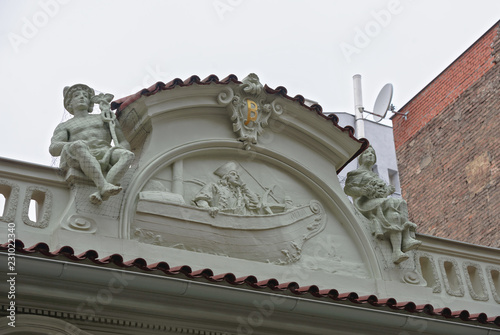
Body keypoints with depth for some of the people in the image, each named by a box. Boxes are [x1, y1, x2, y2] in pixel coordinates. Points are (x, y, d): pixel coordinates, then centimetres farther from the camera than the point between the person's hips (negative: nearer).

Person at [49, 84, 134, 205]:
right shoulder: (64, 127, 27)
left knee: (128, 155, -31)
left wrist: (118, 150, -3)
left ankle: (101, 193, -50)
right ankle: (104, 186, -53)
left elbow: (125, 144, 24)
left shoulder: (105, 118, 32)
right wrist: (75, 145, -16)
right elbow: (53, 149, 6)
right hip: (77, 159, -2)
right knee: (79, 146, -38)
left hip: (104, 156, 2)